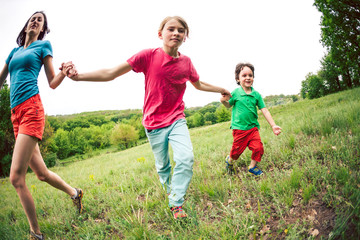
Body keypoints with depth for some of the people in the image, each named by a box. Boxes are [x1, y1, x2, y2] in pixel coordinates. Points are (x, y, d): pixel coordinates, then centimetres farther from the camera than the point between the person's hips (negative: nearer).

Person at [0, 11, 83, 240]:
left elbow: (53, 83, 6)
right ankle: (74, 192, 32)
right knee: (42, 173, 10)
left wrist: (64, 72, -14)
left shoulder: (43, 45, 10)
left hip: (31, 109, -6)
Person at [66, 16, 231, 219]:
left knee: (186, 158, -18)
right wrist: (78, 76, -22)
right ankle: (170, 190, 42)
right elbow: (111, 74, -14)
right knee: (163, 165, 12)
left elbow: (199, 84, 19)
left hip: (177, 120, 2)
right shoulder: (149, 56, -13)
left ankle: (176, 203, -1)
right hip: (154, 123, -2)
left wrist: (222, 90, 25)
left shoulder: (186, 62, -2)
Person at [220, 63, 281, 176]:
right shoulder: (235, 93, -5)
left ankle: (253, 167, 18)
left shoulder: (256, 94, 1)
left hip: (253, 127, 3)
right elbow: (229, 105, 9)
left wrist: (273, 125, -3)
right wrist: (223, 101, -15)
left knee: (258, 147, -8)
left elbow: (264, 110, 2)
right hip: (239, 127, -2)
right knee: (237, 150, 5)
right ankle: (229, 160, 40)